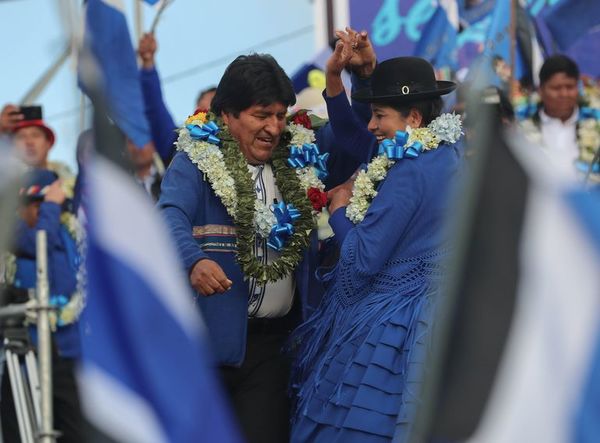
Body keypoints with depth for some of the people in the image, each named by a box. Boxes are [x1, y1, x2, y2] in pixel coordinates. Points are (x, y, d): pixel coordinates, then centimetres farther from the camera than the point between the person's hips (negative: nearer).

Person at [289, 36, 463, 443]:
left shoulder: (410, 172, -20)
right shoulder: (445, 153, 6)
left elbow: (362, 260, -19)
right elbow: (354, 139, 17)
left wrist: (339, 209, -3)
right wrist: (334, 79, 8)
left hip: (393, 328, -10)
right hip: (430, 315, 10)